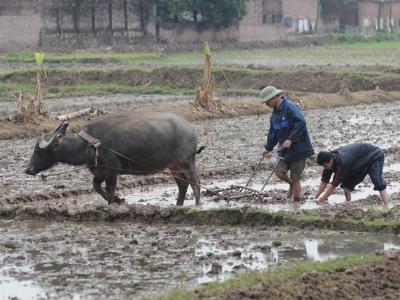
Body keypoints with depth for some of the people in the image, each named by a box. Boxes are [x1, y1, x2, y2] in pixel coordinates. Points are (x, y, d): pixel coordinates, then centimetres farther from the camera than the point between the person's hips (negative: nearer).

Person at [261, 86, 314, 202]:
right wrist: (268, 147, 25)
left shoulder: (290, 107, -16)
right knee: (279, 172, -7)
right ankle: (291, 184, 22)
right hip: (285, 151, 8)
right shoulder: (275, 112, 14)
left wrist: (291, 139, -28)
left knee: (295, 179, -3)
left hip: (298, 148, -8)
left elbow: (301, 123, -26)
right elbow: (273, 132, 25)